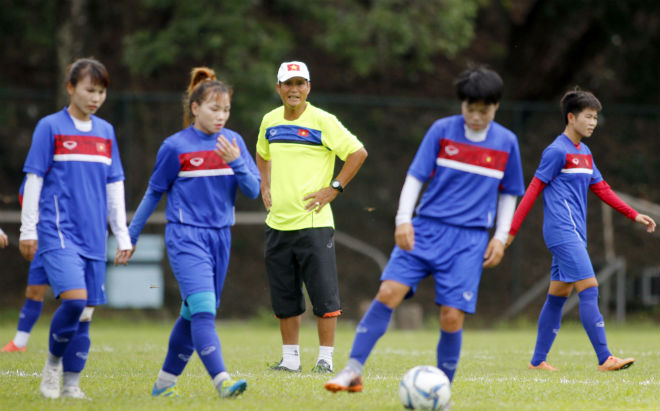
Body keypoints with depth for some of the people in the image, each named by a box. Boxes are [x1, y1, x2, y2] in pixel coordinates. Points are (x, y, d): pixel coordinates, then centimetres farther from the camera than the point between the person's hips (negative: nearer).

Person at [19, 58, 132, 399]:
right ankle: (53, 362, 1)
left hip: (93, 236, 5)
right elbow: (34, 179, -1)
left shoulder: (105, 132, 13)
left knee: (86, 311, 2)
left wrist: (122, 235, 14)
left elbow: (114, 186, 17)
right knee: (74, 298, -21)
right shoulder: (50, 127, -1)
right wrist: (27, 230, -4)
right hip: (58, 231, -5)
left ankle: (71, 384, 10)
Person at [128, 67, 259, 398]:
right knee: (204, 309, -19)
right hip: (186, 236, -5)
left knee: (193, 314, 10)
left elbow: (253, 191, 4)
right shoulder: (176, 147, -5)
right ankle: (222, 382, -29)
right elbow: (154, 193, 6)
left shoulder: (233, 142, 6)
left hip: (220, 236, 5)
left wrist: (236, 162, -14)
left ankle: (165, 382, 23)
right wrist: (132, 234, 10)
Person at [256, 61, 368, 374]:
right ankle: (290, 358, 15)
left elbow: (358, 153, -7)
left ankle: (325, 358, 0)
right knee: (284, 297, 8)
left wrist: (334, 188, -10)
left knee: (324, 294, -6)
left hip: (312, 221, -5)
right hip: (277, 222, 5)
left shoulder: (322, 121, -7)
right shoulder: (270, 121, 10)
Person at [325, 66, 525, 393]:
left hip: (469, 240, 0)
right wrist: (403, 220, -12)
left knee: (452, 316, -10)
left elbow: (508, 194, 16)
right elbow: (414, 177, 0)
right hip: (426, 228, 0)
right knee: (389, 292, -16)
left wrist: (500, 237, 5)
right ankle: (353, 371, -10)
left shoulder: (506, 142, 5)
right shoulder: (442, 130, 1)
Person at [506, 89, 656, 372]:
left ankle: (538, 360, 15)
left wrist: (634, 215, 19)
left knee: (558, 295, 10)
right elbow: (534, 189, -9)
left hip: (573, 235, 9)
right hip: (563, 232, -9)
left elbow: (601, 189, 23)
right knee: (589, 290, -14)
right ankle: (605, 359, -18)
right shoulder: (557, 151, -9)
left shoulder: (584, 153, 17)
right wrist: (512, 230, -10)